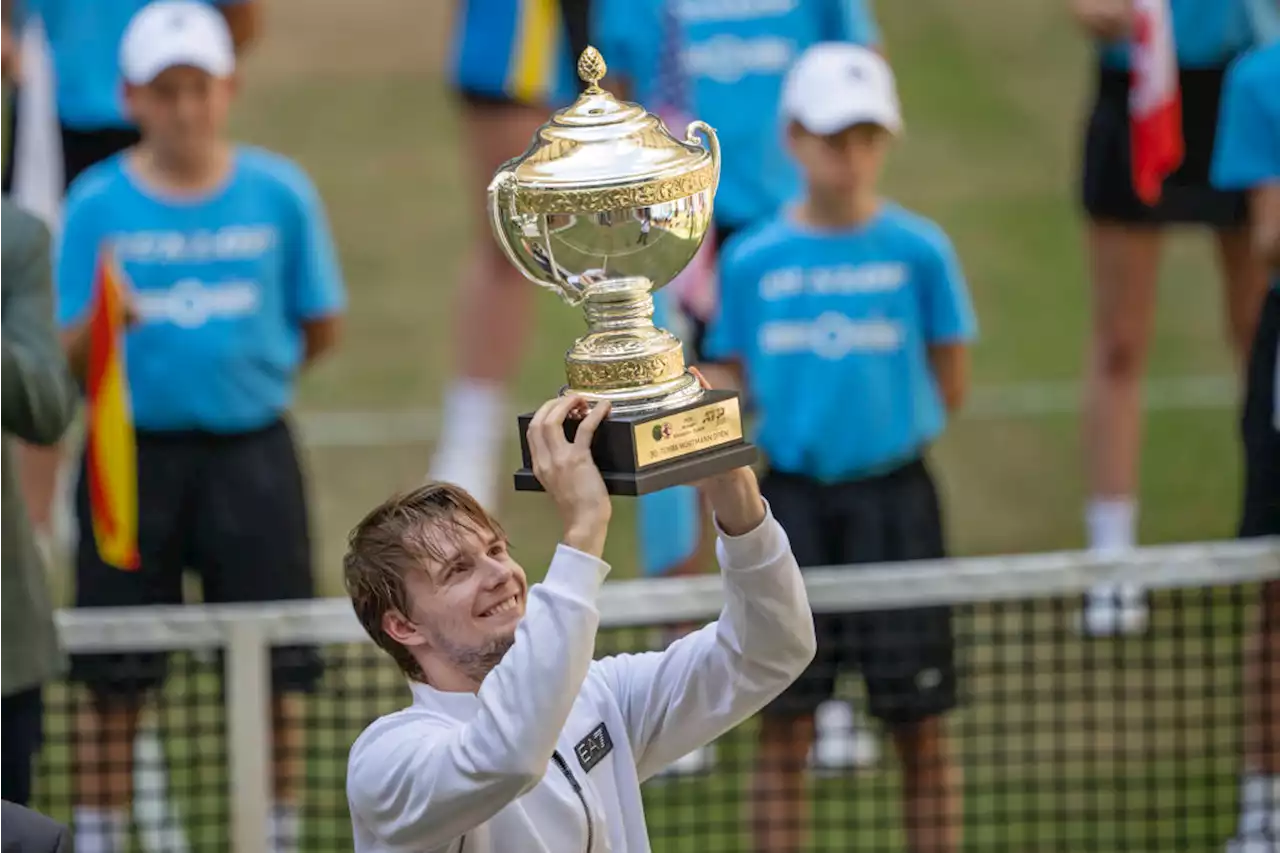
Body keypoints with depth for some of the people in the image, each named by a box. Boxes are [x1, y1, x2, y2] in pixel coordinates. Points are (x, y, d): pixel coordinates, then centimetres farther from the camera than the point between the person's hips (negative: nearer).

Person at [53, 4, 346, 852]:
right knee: (114, 683, 2)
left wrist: (248, 370, 8)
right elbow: (69, 359, -7)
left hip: (250, 454, 1)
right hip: (135, 454, -1)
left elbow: (321, 327, 8)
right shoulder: (98, 205, -4)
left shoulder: (280, 193, -2)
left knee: (275, 671, 2)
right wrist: (102, 322, -26)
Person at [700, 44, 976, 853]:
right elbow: (731, 377, 9)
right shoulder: (752, 258, 2)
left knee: (919, 722, 2)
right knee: (783, 721, 3)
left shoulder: (918, 250, -2)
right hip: (791, 496, 1)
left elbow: (951, 380, 5)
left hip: (893, 497, -1)